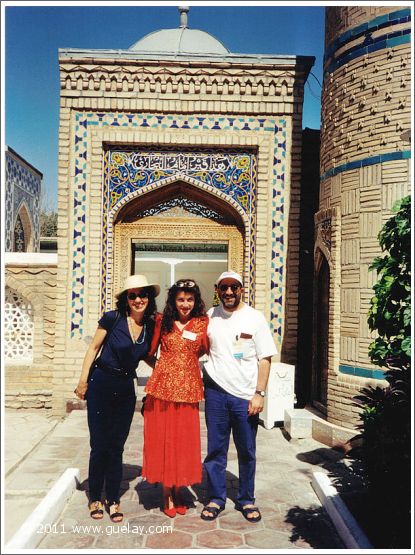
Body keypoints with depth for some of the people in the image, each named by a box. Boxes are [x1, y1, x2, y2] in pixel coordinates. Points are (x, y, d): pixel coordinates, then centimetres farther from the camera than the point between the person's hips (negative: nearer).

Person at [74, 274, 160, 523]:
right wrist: (83, 381, -5)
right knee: (99, 445, 4)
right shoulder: (112, 319, -11)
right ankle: (95, 498, 23)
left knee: (116, 447, 11)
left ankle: (113, 500, 24)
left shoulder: (151, 326, 1)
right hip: (101, 385, -3)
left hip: (126, 390, 3)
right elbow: (94, 348, -4)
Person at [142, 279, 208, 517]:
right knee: (163, 439, 6)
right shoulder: (163, 321, 4)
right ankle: (167, 495, 21)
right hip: (163, 386, 0)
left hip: (189, 389, 0)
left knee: (185, 441, 6)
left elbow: (207, 350, 2)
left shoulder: (202, 323, 4)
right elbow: (151, 351, 6)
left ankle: (178, 492, 25)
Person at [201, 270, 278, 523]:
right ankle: (216, 499, 23)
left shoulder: (255, 318, -1)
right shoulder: (210, 316, 6)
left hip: (246, 396, -1)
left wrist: (259, 393, -8)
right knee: (216, 450, 8)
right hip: (216, 391, 2)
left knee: (247, 452, 8)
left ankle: (246, 500, 25)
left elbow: (265, 359, -2)